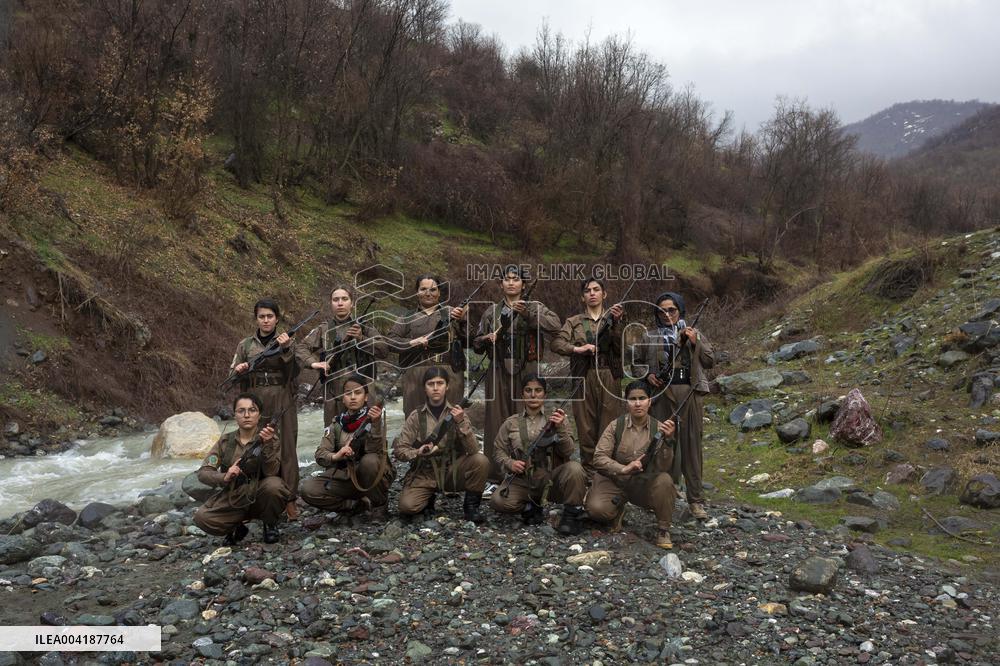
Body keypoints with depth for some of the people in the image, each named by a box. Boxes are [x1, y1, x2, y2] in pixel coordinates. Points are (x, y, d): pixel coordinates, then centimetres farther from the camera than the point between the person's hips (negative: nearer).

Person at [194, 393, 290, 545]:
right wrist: (225, 477, -24)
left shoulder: (270, 439, -6)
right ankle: (237, 527, 9)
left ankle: (270, 525, -4)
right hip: (233, 499, 2)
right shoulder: (225, 441, 1)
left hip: (260, 497, -2)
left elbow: (271, 472, -19)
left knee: (274, 485, -34)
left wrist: (267, 445, -34)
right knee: (202, 518, -23)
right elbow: (203, 472, -5)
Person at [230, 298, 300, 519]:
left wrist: (286, 350, -20)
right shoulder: (245, 345, 9)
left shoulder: (287, 341, 5)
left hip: (282, 403, -1)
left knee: (286, 450, -2)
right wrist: (239, 371, -10)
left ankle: (289, 499, 3)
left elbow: (293, 373, -5)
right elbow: (235, 375, 13)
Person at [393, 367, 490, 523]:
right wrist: (418, 452, -22)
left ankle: (471, 505, -4)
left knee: (480, 461, -27)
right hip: (424, 474, 0)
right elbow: (398, 450, -2)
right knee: (407, 506, -26)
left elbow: (473, 450, -11)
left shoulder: (457, 413, -2)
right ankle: (430, 498, 9)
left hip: (453, 472, 0)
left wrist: (461, 423, -24)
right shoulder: (416, 416, -2)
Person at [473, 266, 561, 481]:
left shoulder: (534, 308, 6)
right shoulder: (492, 312, 14)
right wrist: (486, 339, -6)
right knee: (497, 420, 0)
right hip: (499, 372, 2)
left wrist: (528, 314, -22)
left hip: (526, 372, -2)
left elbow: (556, 325, -13)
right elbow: (476, 345, 17)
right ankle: (496, 472, 6)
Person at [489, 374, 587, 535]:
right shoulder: (511, 423, 6)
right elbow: (499, 450, 10)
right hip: (522, 480, 1)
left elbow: (568, 451, -5)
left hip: (552, 478, -1)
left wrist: (560, 429, -22)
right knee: (498, 502, -27)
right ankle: (531, 508, 5)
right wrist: (509, 463, -11)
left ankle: (572, 514, -9)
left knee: (574, 468, -33)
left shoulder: (555, 419, 4)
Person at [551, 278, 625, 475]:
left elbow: (621, 349, 0)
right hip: (584, 378, 1)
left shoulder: (613, 319, 13)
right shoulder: (574, 322, 13)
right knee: (586, 427, 1)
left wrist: (616, 323, -11)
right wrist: (577, 349, -18)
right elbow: (556, 343, -2)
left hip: (609, 377, 0)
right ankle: (589, 472, 9)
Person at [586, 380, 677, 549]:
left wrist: (667, 441, -31)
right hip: (614, 480, 0)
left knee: (664, 480, -31)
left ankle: (663, 529, -9)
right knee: (597, 509, -27)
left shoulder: (658, 428, -7)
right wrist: (624, 469, -30)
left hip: (643, 483, 0)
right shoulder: (616, 425, -9)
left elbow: (662, 468, -15)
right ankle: (618, 507, 12)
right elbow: (599, 458, -14)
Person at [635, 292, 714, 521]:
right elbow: (638, 363, 19)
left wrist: (696, 343, -4)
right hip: (662, 393, 1)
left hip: (690, 392, 0)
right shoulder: (650, 337, 13)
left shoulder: (694, 333, 13)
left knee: (691, 444, -1)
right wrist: (647, 375, -1)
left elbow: (711, 361, 10)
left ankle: (696, 500, 4)